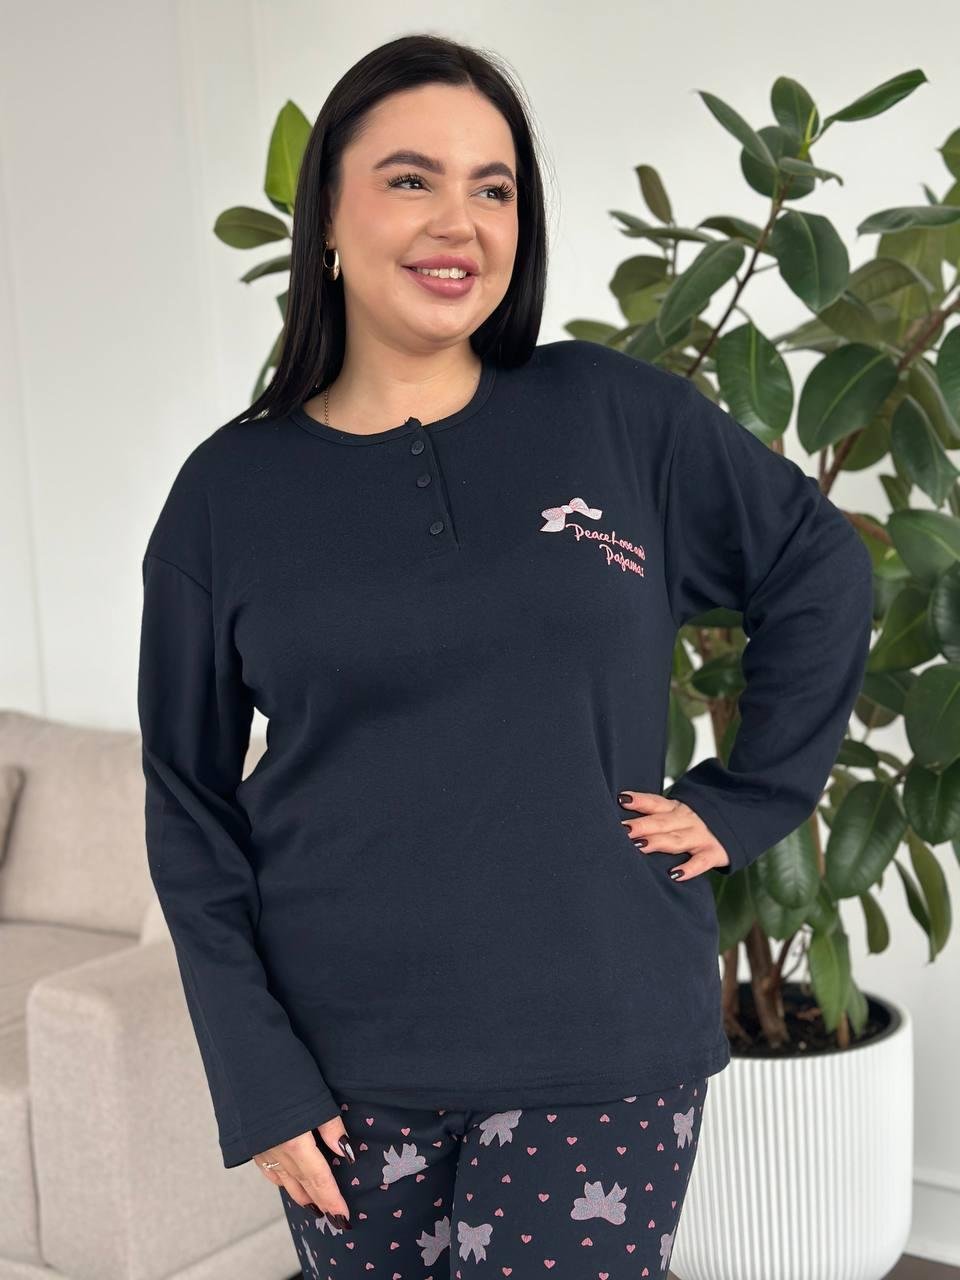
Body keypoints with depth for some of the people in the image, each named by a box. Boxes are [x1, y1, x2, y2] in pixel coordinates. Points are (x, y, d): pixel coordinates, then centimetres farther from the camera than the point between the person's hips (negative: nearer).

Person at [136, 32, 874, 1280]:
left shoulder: (617, 416, -1)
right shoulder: (231, 492, -1)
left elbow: (822, 571, 10)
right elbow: (190, 806, 2)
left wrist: (743, 802, 4)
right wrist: (258, 1077, -3)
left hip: (600, 1049, 0)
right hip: (347, 1064, 1)